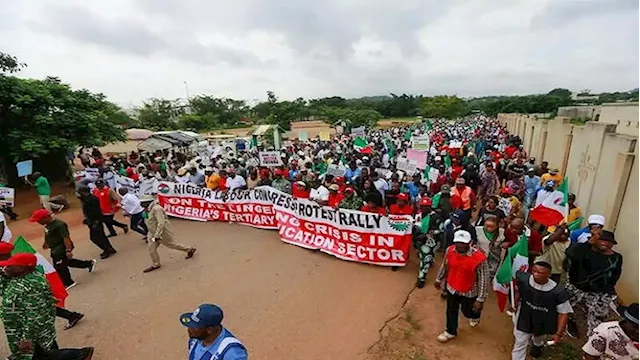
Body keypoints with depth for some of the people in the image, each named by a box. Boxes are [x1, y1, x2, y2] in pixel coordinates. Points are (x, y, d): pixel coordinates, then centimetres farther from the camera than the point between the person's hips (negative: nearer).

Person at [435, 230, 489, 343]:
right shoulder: (449, 250, -18)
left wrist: (480, 299, -16)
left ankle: (475, 316, 60)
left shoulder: (479, 257, -31)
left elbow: (484, 279, -20)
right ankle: (450, 331, 46)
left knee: (467, 311, 23)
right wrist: (439, 279, 14)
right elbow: (444, 266, 2)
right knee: (451, 311, 20)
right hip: (451, 288, 3)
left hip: (469, 292, -3)